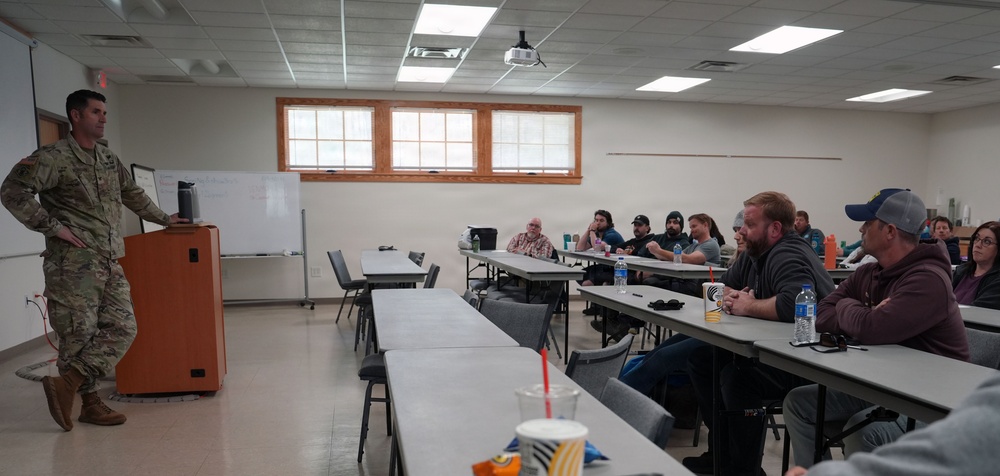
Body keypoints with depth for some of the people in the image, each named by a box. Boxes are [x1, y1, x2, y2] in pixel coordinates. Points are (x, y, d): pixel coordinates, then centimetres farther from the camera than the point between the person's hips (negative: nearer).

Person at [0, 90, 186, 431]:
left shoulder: (109, 160, 18)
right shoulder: (54, 158, -5)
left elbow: (133, 195, 31)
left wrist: (164, 219, 35)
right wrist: (52, 227, -15)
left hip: (110, 262, 7)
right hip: (74, 262, -7)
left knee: (122, 329, 0)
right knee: (80, 334, -2)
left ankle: (67, 384, 3)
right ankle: (89, 401, 8)